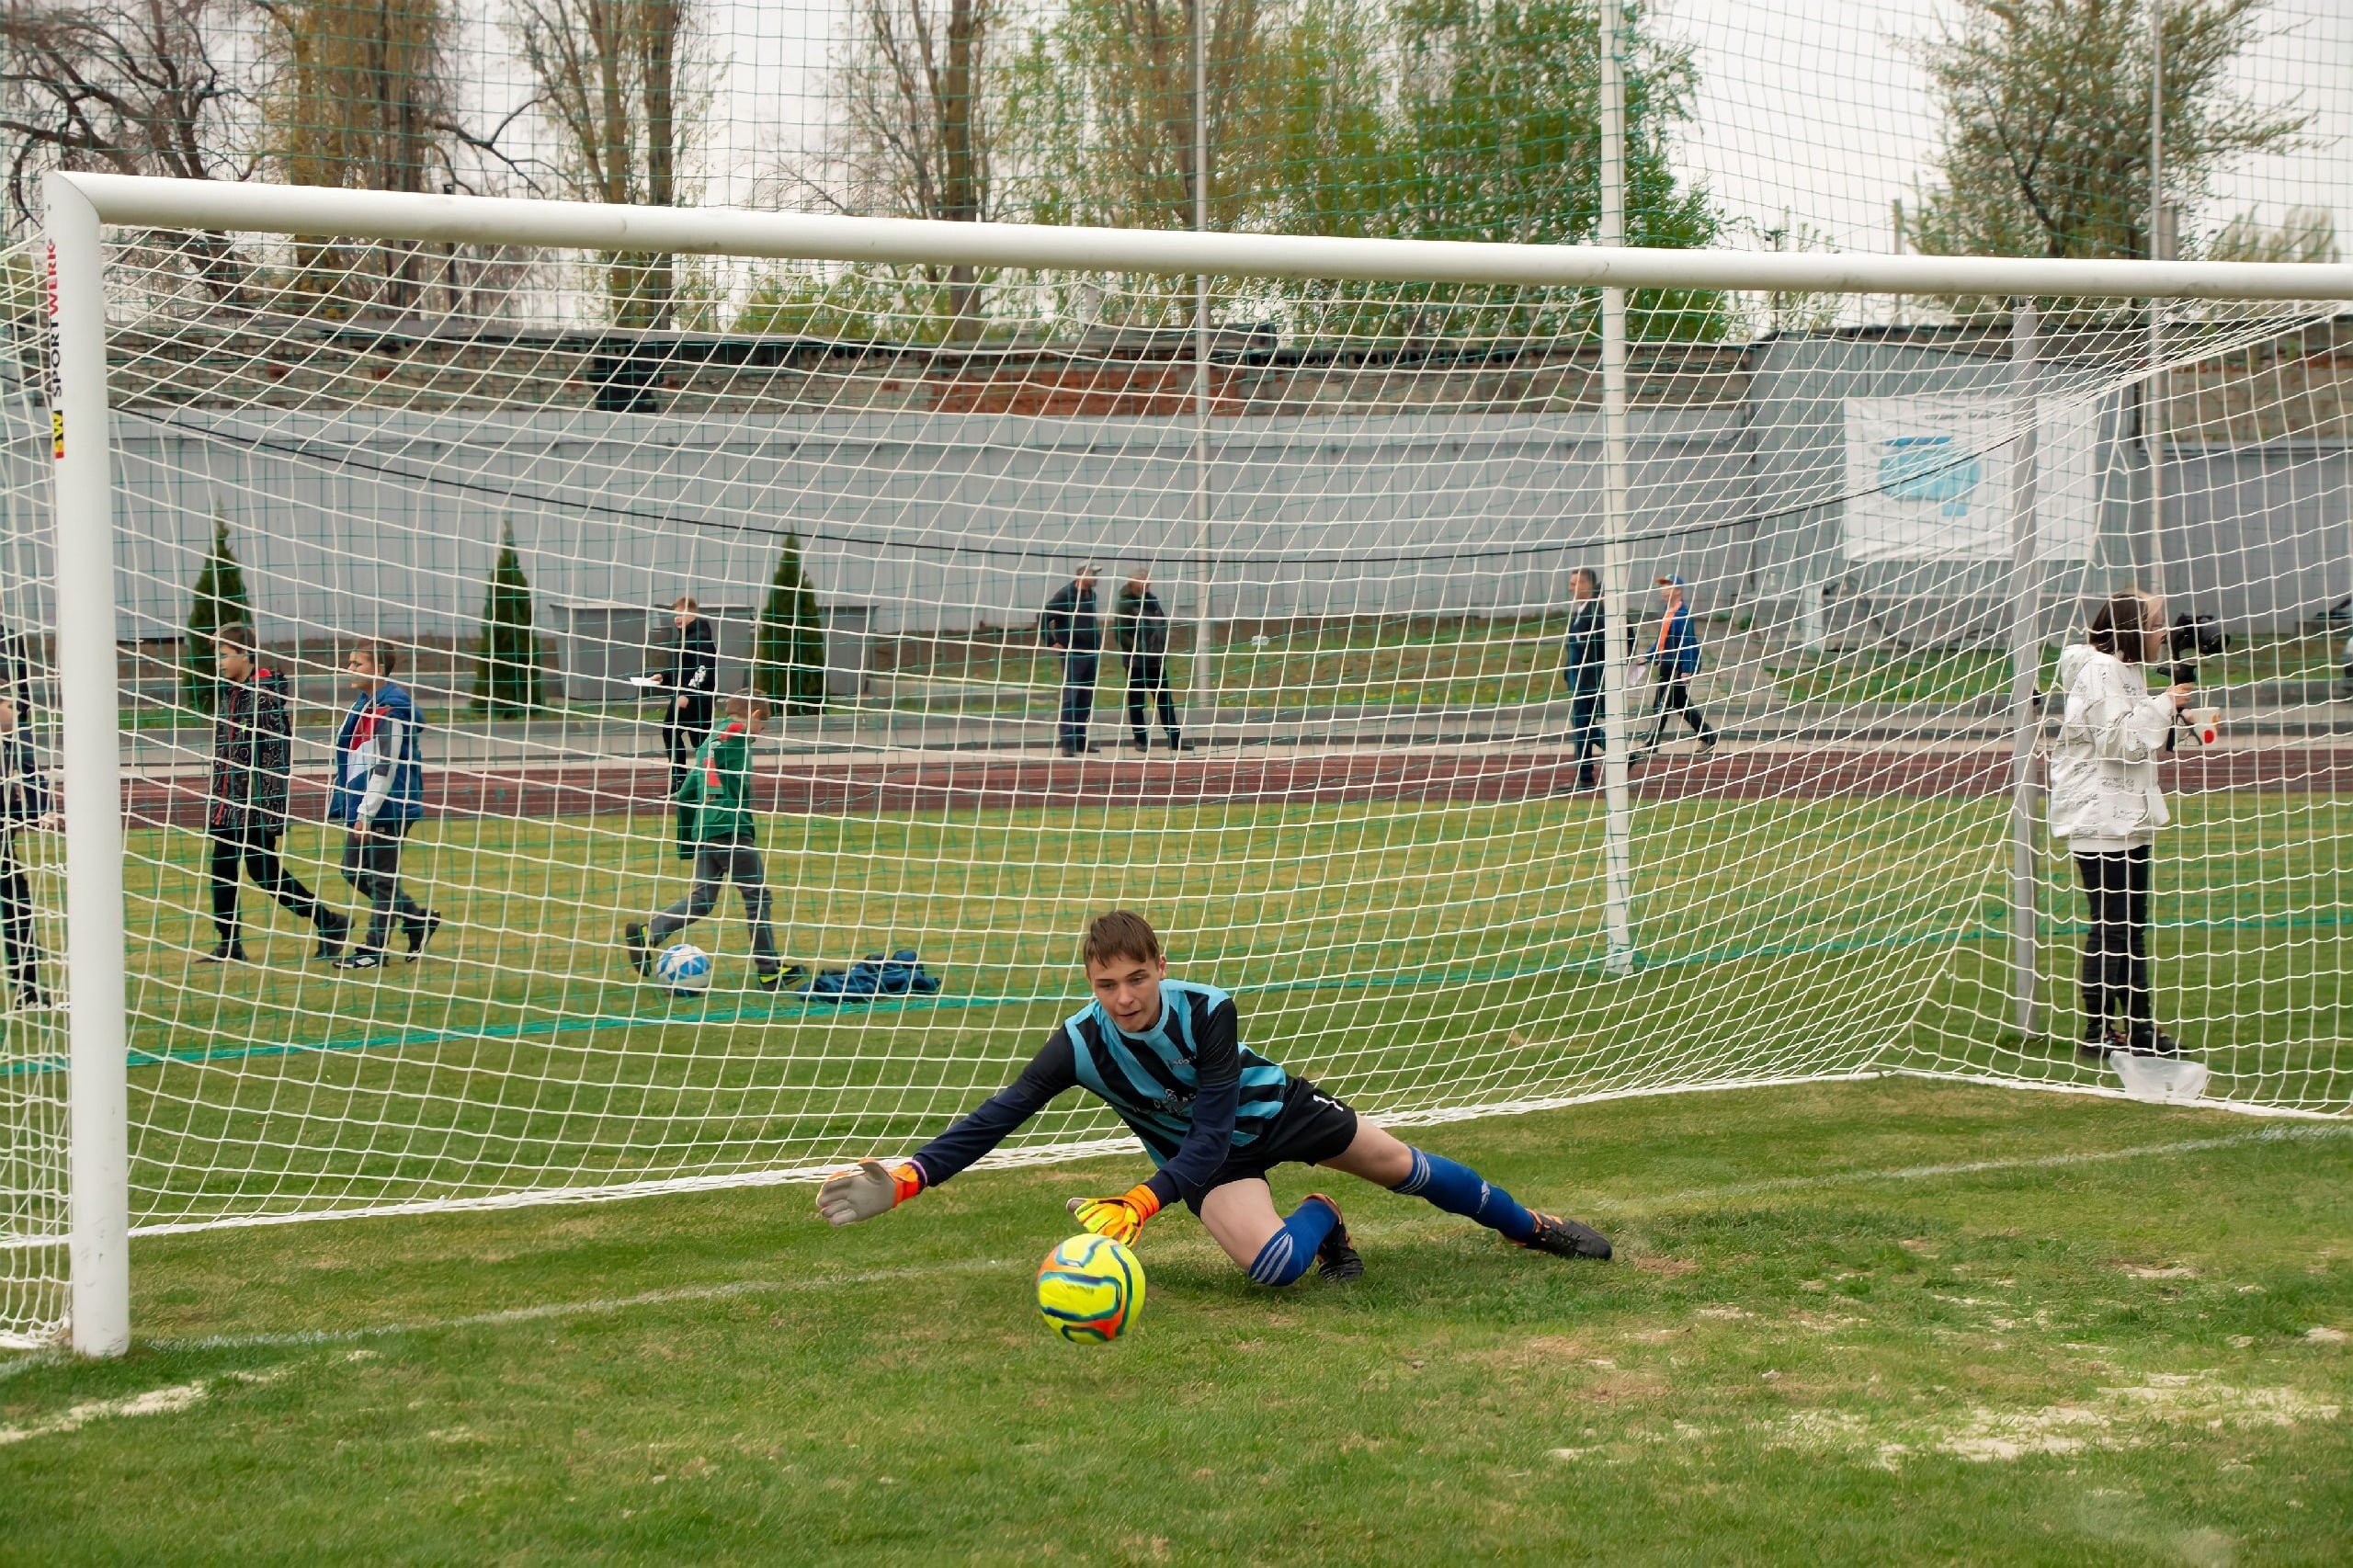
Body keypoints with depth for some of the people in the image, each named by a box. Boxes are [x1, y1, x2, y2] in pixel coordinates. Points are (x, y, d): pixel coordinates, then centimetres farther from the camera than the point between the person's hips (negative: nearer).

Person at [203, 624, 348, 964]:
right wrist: (217, 796, 20)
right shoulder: (227, 693, 12)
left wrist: (270, 802, -19)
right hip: (229, 800, 8)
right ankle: (229, 944, 11)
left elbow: (276, 751, -16)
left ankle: (330, 922, 7)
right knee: (222, 868, 5)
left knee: (264, 872, -4)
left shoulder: (266, 694, -14)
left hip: (257, 800, -8)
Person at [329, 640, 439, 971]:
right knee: (355, 871, 14)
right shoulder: (363, 705, 14)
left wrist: (366, 814, -21)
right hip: (364, 808, 10)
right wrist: (355, 809, 20)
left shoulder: (391, 708, -17)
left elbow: (386, 766, -21)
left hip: (386, 809, -10)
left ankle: (374, 950, 6)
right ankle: (418, 919, 24)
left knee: (381, 879, -2)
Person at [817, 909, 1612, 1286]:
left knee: (1405, 1168, 12)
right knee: (1272, 1265, -27)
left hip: (1269, 1107, 0)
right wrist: (906, 1179, -45)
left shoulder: (1208, 1011, -35)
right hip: (1205, 1155, 0)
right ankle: (1320, 1223, 10)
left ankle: (1532, 1227, 39)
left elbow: (1212, 1133, -37)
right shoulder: (1080, 1043, -29)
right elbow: (997, 1117, -32)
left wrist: (1141, 1202, -52)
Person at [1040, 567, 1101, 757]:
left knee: (1086, 700, 9)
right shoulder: (1065, 594, -11)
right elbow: (1043, 618, -13)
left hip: (1091, 654, 7)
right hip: (1072, 654, -7)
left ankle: (1080, 740, 15)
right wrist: (1051, 642, -14)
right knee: (1070, 698, -7)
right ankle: (1066, 742, -5)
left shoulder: (1091, 595, 11)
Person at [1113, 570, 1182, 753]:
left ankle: (1175, 739, 10)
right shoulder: (1125, 604, -9)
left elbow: (1162, 625, 21)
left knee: (1166, 700, 7)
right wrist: (1138, 649, -22)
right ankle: (1141, 740, 10)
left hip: (1156, 661, 6)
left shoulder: (1152, 600, 12)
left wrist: (1162, 648, 9)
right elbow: (1119, 634, -14)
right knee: (1136, 702, 3)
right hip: (1136, 662, -6)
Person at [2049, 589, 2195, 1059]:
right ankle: (2096, 1031, 0)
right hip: (2097, 815, -10)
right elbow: (2117, 740, -21)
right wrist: (2163, 707, -13)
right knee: (2109, 928, -6)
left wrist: (2172, 717, 9)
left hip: (2128, 815, 10)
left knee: (2132, 927, 13)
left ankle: (2141, 1028, 18)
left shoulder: (2126, 670, 17)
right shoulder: (2098, 671, -14)